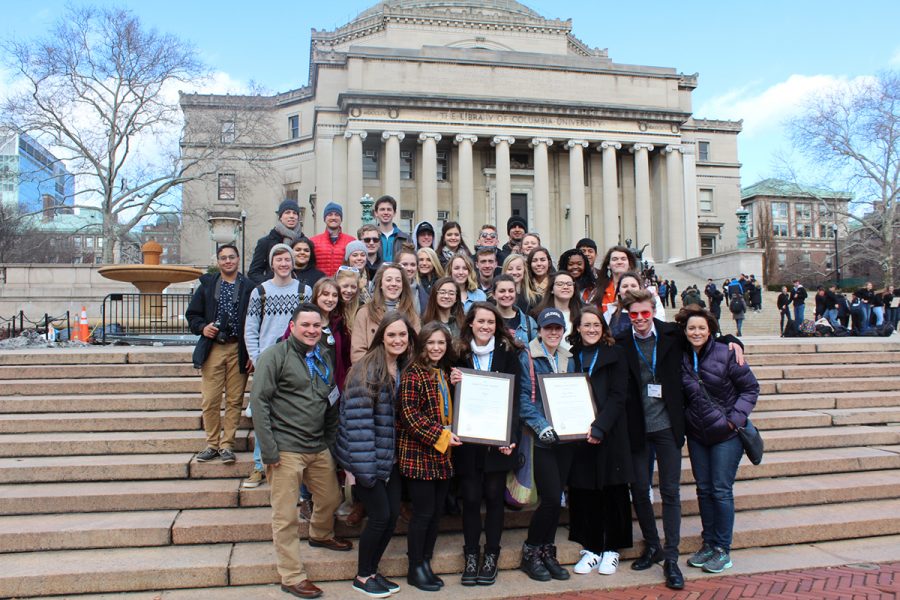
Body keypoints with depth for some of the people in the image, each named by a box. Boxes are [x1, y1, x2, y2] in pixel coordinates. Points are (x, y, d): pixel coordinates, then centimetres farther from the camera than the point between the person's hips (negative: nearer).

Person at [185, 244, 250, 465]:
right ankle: (212, 444, 16)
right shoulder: (207, 284, 10)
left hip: (238, 350, -2)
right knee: (210, 400, 2)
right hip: (212, 349, 2)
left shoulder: (249, 287, 1)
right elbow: (192, 314, 14)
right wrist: (202, 327, -8)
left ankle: (227, 445, 14)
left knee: (235, 400, 4)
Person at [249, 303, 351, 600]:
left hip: (319, 447, 7)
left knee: (331, 498, 18)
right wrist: (269, 451, -15)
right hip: (286, 449, -6)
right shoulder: (275, 356, -8)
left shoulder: (325, 357, 12)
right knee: (286, 516, 1)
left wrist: (332, 439, 15)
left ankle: (321, 535, 49)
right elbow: (259, 402, -12)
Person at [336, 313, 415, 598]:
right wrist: (362, 464, -24)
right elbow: (357, 416, -22)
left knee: (393, 514, 9)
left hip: (391, 455, 7)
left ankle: (372, 571, 28)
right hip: (369, 456, -7)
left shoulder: (404, 368, 7)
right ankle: (362, 577, 20)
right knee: (380, 516, -1)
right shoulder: (367, 369, -17)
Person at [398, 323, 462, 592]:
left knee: (436, 511, 12)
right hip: (419, 453, -7)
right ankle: (416, 569, 15)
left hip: (443, 455, 7)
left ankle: (426, 564, 25)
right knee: (423, 512, -1)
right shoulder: (413, 373, -11)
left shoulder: (445, 373, 13)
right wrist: (440, 436, -19)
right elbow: (408, 413, -18)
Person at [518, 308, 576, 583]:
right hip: (540, 437, -6)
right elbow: (523, 396, -13)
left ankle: (547, 553, 23)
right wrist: (541, 426, -21)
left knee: (556, 498, 8)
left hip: (565, 437, 6)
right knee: (551, 498, -10)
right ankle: (530, 554, 10)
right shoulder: (528, 356, -6)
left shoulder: (568, 359, 14)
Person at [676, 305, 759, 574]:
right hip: (696, 433, 4)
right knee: (704, 489, 10)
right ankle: (708, 544, 23)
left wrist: (736, 417, -13)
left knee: (721, 490, 0)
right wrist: (684, 419, 1)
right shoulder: (682, 359, 0)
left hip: (726, 433, -4)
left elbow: (750, 387, -5)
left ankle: (723, 550, 12)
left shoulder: (726, 354, -12)